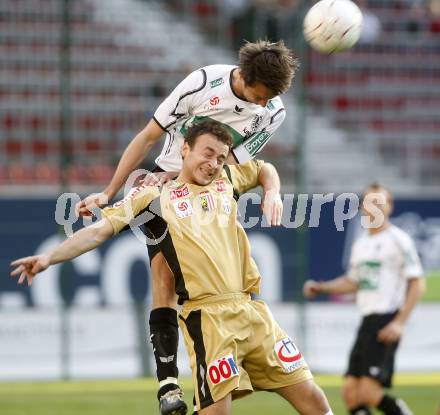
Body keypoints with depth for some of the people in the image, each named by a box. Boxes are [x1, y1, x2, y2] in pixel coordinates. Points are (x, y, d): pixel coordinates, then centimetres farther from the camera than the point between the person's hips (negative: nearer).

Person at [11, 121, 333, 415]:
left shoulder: (226, 179, 18)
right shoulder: (153, 195, 6)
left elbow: (264, 169, 39)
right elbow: (100, 231, 1)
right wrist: (49, 258, -10)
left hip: (252, 311, 5)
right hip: (208, 316, -5)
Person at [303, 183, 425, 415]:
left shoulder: (398, 240, -4)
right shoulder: (360, 244, 19)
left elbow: (417, 283, -9)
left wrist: (400, 322, -17)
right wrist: (320, 288, 18)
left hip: (387, 322, -8)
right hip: (366, 321, 8)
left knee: (368, 392, -17)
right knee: (350, 391, 0)